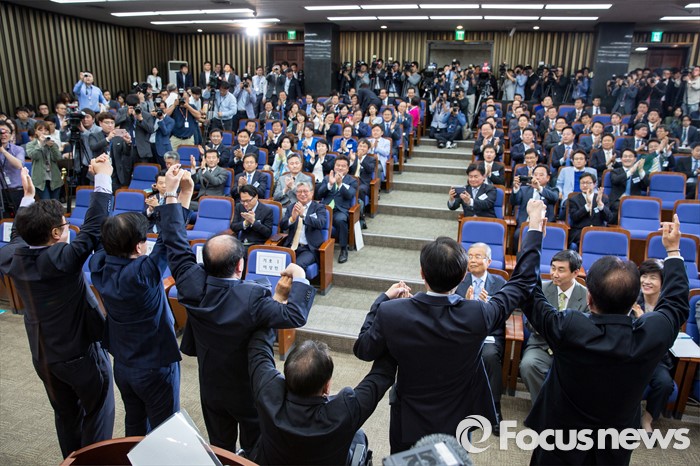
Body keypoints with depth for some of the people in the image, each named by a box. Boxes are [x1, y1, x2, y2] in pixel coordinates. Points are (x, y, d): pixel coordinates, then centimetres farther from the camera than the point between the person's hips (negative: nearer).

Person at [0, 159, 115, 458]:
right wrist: (103, 178, -23)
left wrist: (28, 196, 18)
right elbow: (93, 226, -27)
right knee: (98, 412, 14)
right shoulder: (62, 258, -28)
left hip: (43, 356, 7)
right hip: (81, 353, -7)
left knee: (66, 414, 23)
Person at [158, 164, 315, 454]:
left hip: (211, 389, 4)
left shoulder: (192, 285, -21)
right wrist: (300, 278, -15)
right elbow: (294, 316, -28)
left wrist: (171, 193, -6)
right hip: (249, 392, -4)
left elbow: (176, 244, -11)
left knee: (220, 450, 25)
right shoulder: (253, 298, -34)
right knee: (255, 452, 20)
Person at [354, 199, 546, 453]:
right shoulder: (478, 315, -27)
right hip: (455, 426, 1)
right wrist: (535, 227, -2)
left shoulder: (391, 312, -28)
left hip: (408, 426, 0)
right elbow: (522, 281, -11)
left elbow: (363, 350, -9)